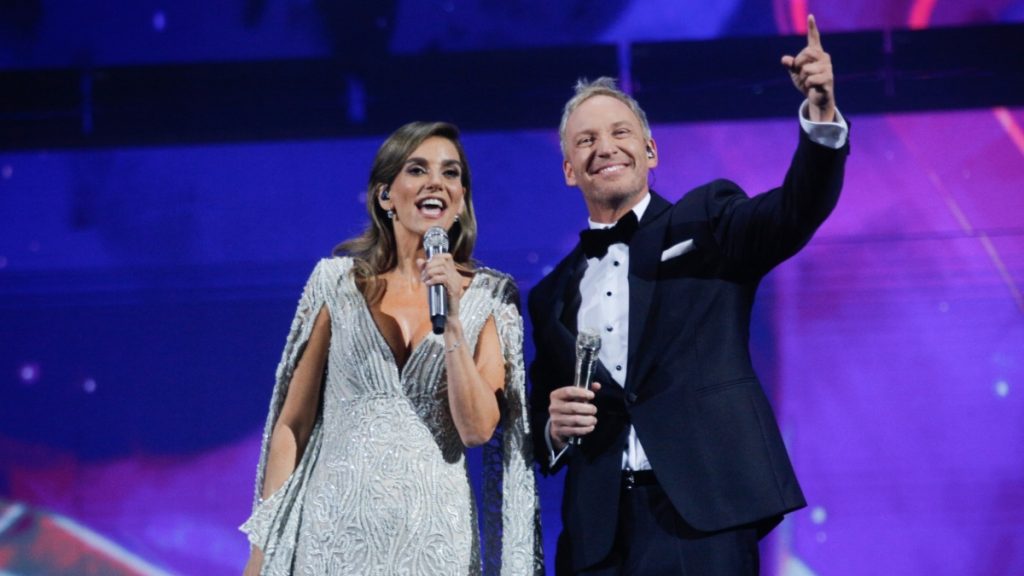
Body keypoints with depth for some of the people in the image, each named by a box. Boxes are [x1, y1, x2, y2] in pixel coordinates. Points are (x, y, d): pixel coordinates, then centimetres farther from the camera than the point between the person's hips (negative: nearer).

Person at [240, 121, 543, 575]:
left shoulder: (488, 298, 2)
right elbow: (292, 423, 5)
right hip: (338, 529, 0)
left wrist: (452, 320, -14)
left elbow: (477, 429, -6)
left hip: (435, 537, 0)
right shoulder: (337, 281, 2)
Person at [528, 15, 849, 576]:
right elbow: (540, 429, 21)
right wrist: (554, 426, -2)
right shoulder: (554, 296, 18)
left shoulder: (705, 224, 8)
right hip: (598, 529, 4)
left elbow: (797, 211, -11)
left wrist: (821, 112, -28)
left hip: (701, 517, -4)